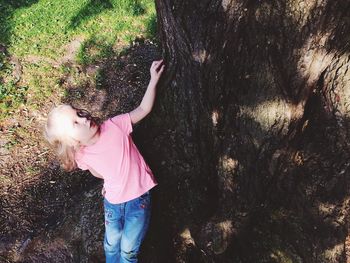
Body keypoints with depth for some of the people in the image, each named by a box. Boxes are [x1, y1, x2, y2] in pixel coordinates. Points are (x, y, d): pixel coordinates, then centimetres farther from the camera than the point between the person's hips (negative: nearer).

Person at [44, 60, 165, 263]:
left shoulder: (114, 126, -22)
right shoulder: (82, 156, -14)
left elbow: (143, 109, -18)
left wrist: (154, 80, -26)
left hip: (138, 199, -2)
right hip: (112, 202, 3)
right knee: (111, 246, 23)